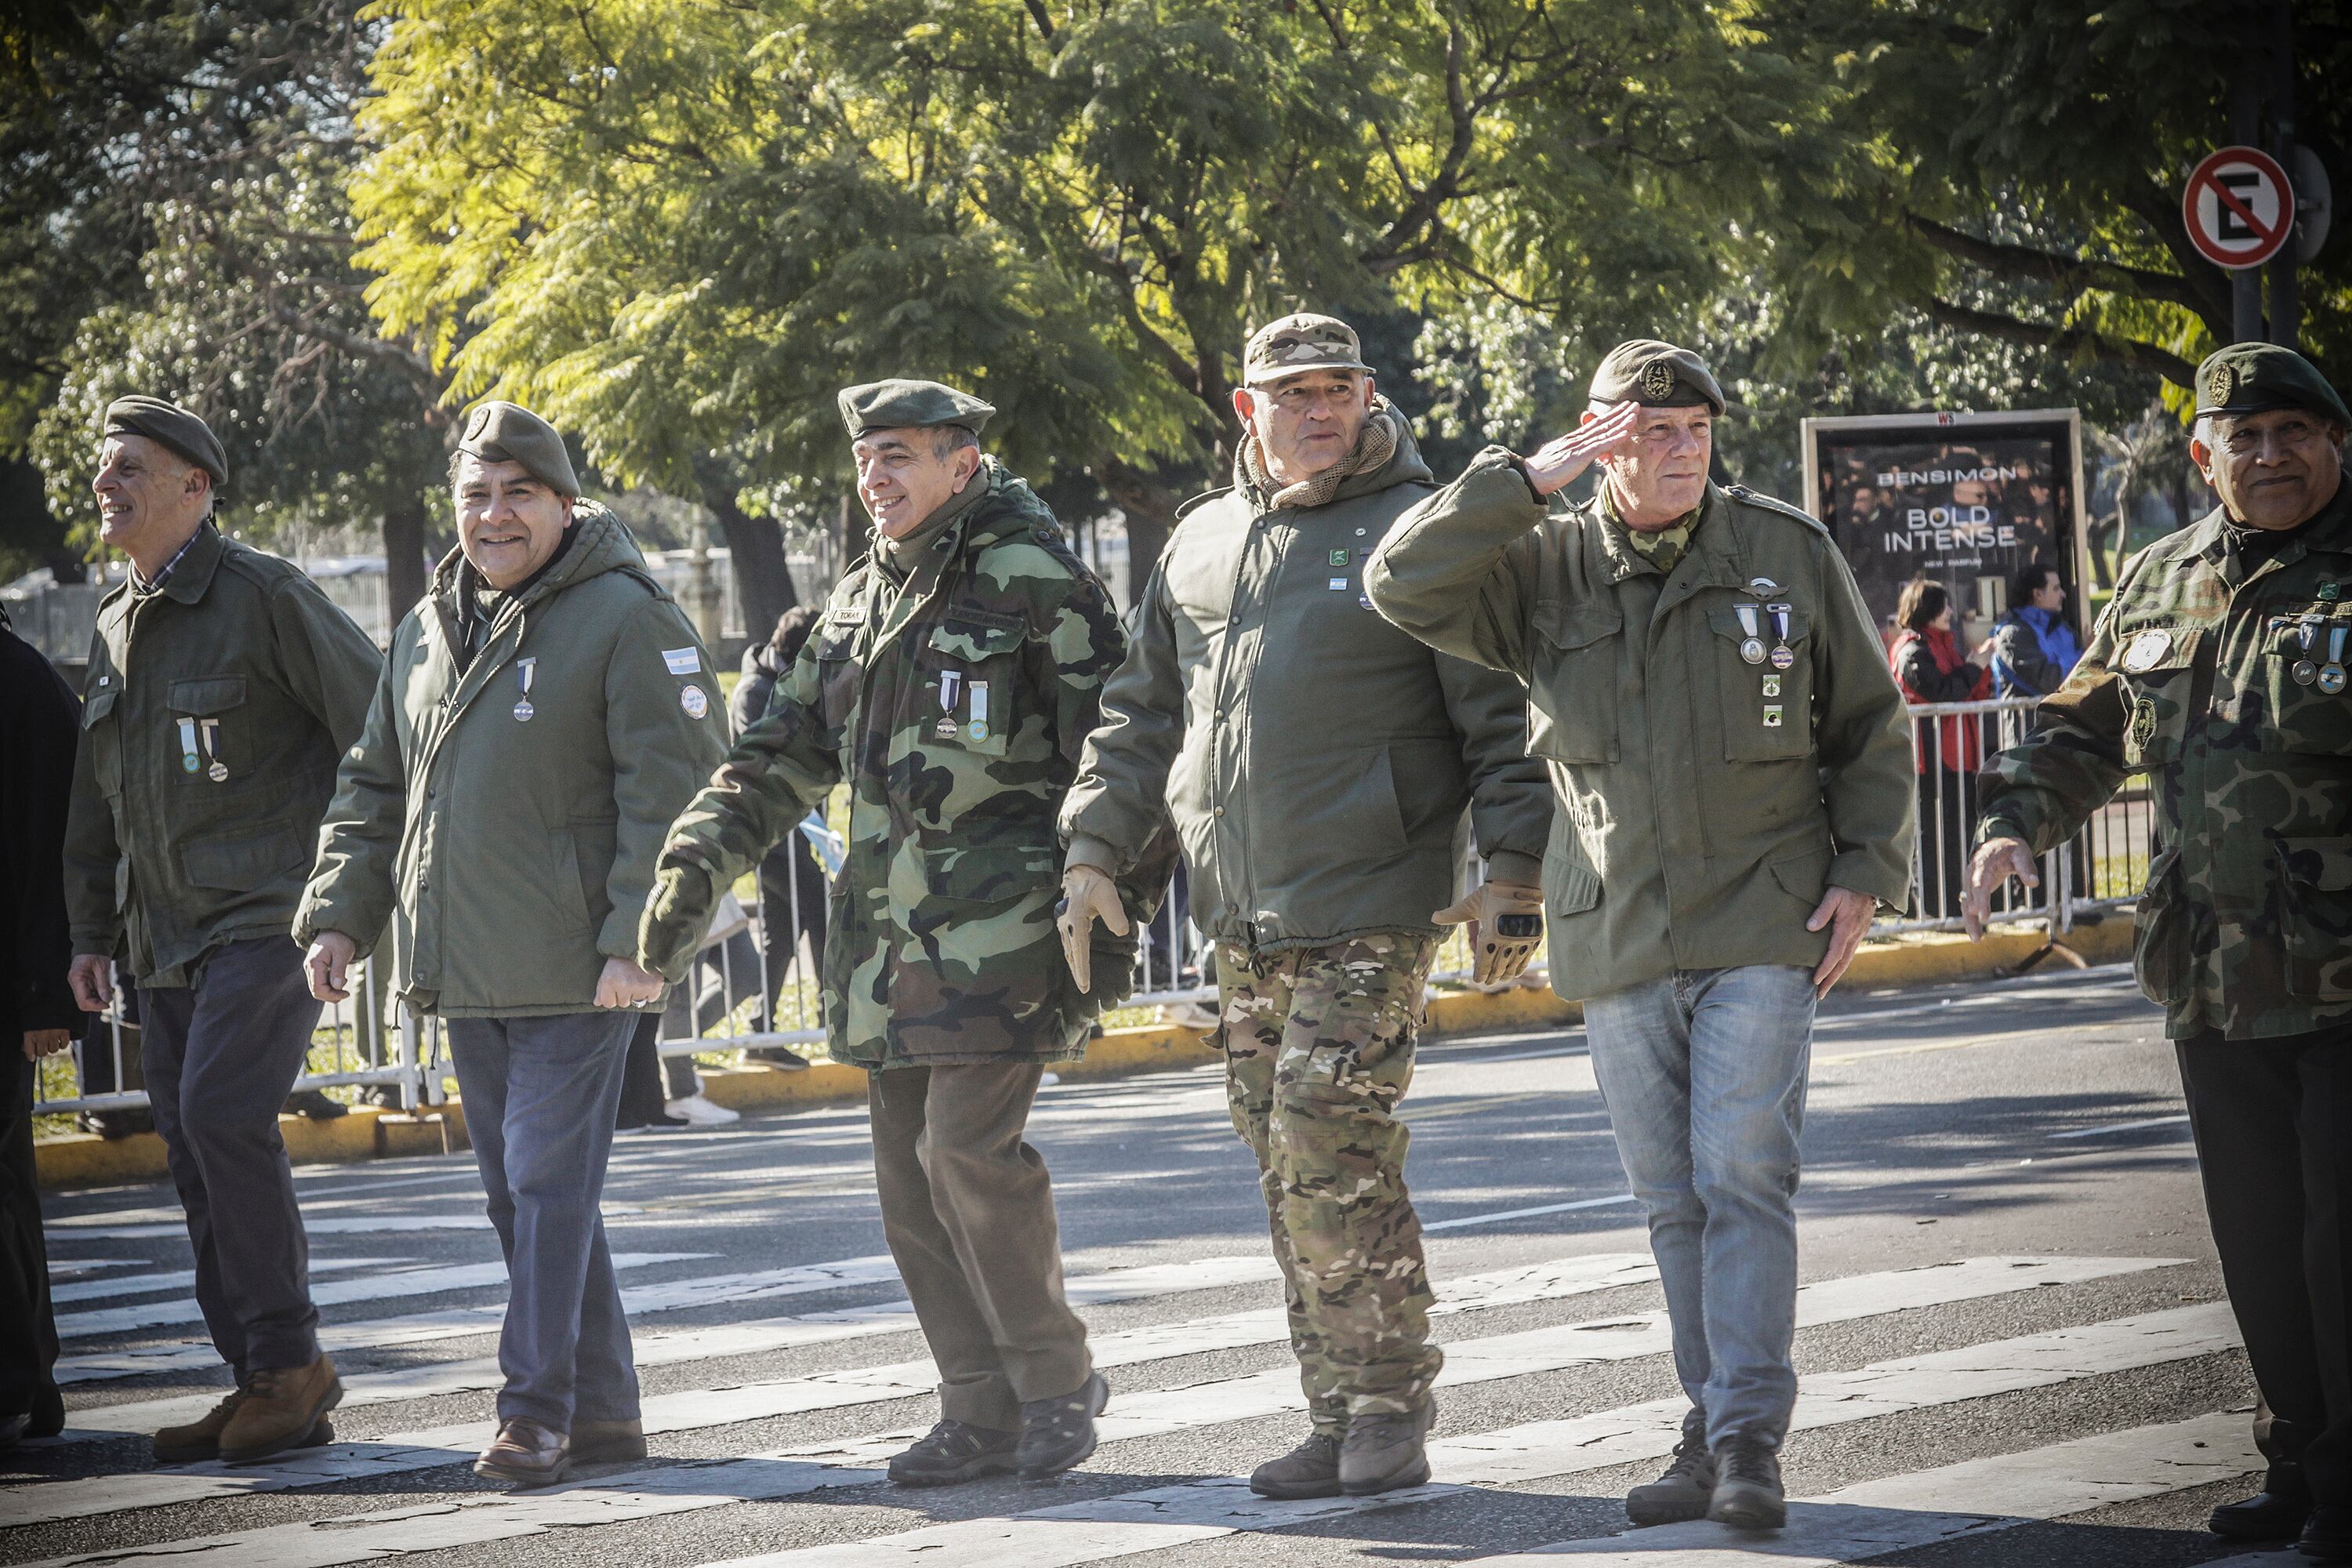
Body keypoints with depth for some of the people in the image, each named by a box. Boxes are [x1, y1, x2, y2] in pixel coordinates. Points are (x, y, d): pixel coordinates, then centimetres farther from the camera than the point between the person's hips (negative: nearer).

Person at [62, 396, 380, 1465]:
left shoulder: (265, 597, -6)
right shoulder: (115, 627, 17)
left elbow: (383, 730, -6)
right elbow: (95, 796, 25)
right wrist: (90, 931, 20)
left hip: (266, 918, -8)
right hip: (165, 937, 8)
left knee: (222, 1114, -21)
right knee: (197, 1161, 5)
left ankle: (289, 1359, -12)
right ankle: (264, 1383, 10)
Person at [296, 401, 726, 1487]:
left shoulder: (625, 619, -7)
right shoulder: (426, 632, 16)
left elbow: (670, 788, -12)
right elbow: (373, 789, 24)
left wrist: (638, 939, -19)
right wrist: (339, 913, 13)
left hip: (576, 974, -8)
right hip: (466, 974, 8)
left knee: (549, 1183, -10)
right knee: (519, 1194, 9)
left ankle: (537, 1410, -7)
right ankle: (601, 1409, 16)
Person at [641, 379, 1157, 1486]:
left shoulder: (1037, 584, -6)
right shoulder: (859, 603, 16)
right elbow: (783, 757, 20)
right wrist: (695, 865, 8)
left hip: (1000, 927, -8)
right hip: (890, 937, 8)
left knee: (969, 1149, -14)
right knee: (910, 1172, 5)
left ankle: (1057, 1382, 2)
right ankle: (982, 1412, 12)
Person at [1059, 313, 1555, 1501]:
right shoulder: (1202, 543, 14)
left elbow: (1503, 718, -5)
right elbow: (1141, 715, 21)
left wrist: (1509, 877, -11)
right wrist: (1093, 853, 14)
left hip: (1368, 913, -6)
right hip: (1242, 923, 6)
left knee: (1332, 1159, -13)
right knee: (1289, 1178, 7)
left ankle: (1391, 1409, -1)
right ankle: (1339, 1423, 13)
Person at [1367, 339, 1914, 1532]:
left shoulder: (1788, 553, 3)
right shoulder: (1544, 568, 4)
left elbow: (1870, 727, 9)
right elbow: (1404, 584, -10)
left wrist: (1862, 873, -1)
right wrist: (1529, 481, -14)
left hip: (1760, 928, -2)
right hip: (1615, 941, 3)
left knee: (1743, 1182, -11)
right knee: (1673, 1202, 8)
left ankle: (1748, 1441, -12)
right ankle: (1711, 1433, 15)